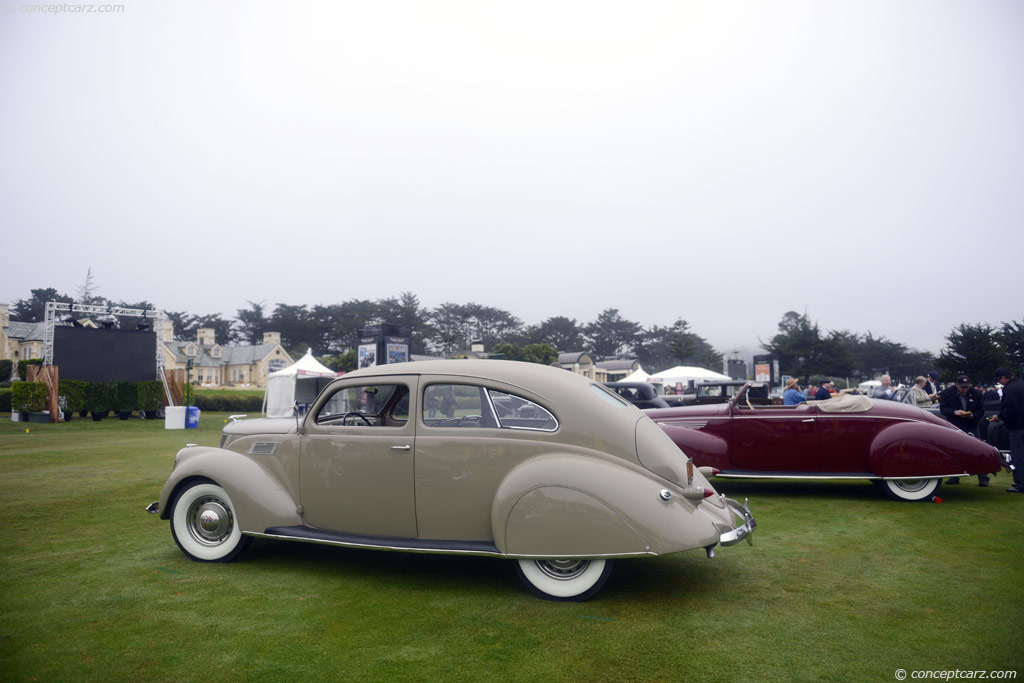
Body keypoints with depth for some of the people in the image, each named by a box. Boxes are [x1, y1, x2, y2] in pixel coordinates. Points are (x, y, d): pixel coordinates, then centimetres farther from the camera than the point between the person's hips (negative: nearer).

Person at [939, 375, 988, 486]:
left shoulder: (976, 394, -4)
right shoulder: (947, 393, -7)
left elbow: (981, 411, -2)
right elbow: (942, 408, -9)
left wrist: (972, 415, -22)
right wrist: (955, 412, -27)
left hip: (972, 427, 0)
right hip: (954, 427, 1)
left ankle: (983, 478, 3)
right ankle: (954, 477, 17)